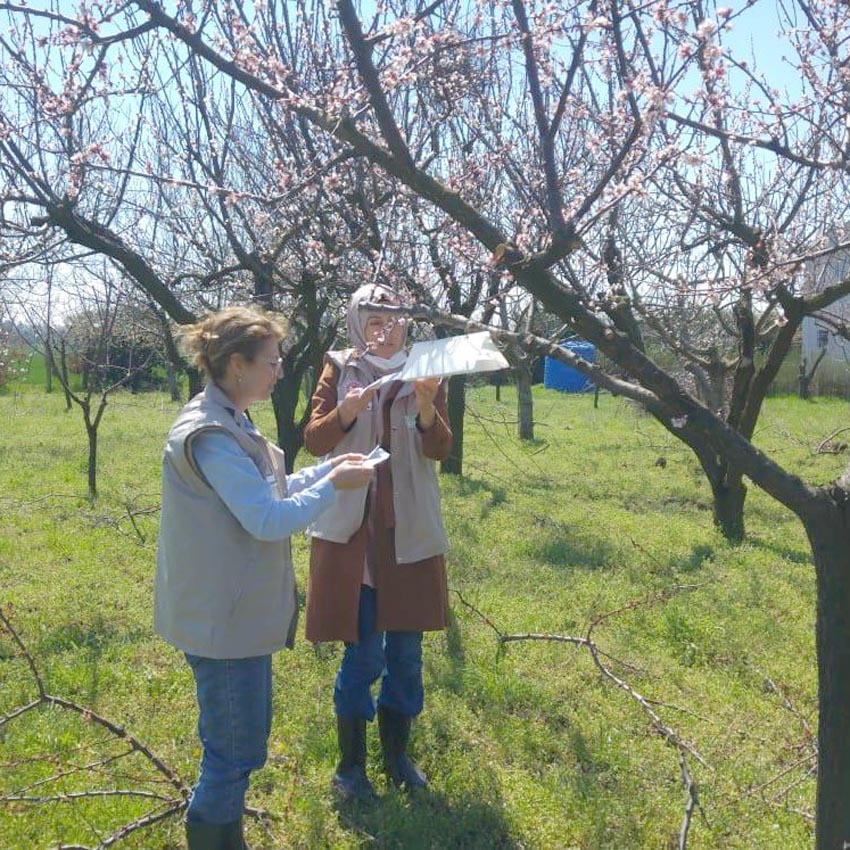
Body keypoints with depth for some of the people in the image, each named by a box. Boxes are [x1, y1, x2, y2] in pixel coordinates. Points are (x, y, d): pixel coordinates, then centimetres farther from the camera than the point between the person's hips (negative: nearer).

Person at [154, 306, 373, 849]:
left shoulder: (228, 422, 9)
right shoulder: (209, 434, -24)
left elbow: (263, 494, 18)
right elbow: (269, 520, -25)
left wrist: (326, 469, 9)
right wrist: (333, 485, -14)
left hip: (238, 609, 10)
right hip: (224, 617, -10)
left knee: (237, 742, 22)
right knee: (237, 751, 3)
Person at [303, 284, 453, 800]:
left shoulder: (424, 374, 5)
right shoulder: (339, 370, 1)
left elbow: (441, 449, -5)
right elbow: (314, 441, -5)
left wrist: (426, 408, -24)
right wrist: (346, 412, -23)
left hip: (410, 529, 3)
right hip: (352, 528, -2)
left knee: (406, 651, 11)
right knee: (362, 655, 1)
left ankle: (398, 754, 30)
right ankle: (351, 765, 19)